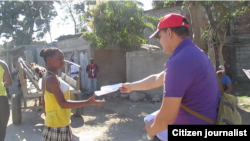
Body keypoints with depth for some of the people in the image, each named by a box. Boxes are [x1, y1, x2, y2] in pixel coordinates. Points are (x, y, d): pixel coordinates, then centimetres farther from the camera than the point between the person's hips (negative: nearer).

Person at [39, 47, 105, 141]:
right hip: (58, 126, -10)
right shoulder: (52, 79, -22)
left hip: (54, 124, 10)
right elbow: (63, 103, -28)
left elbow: (44, 101, 16)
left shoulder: (47, 77, 8)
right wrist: (88, 102, -32)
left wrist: (47, 117, 24)